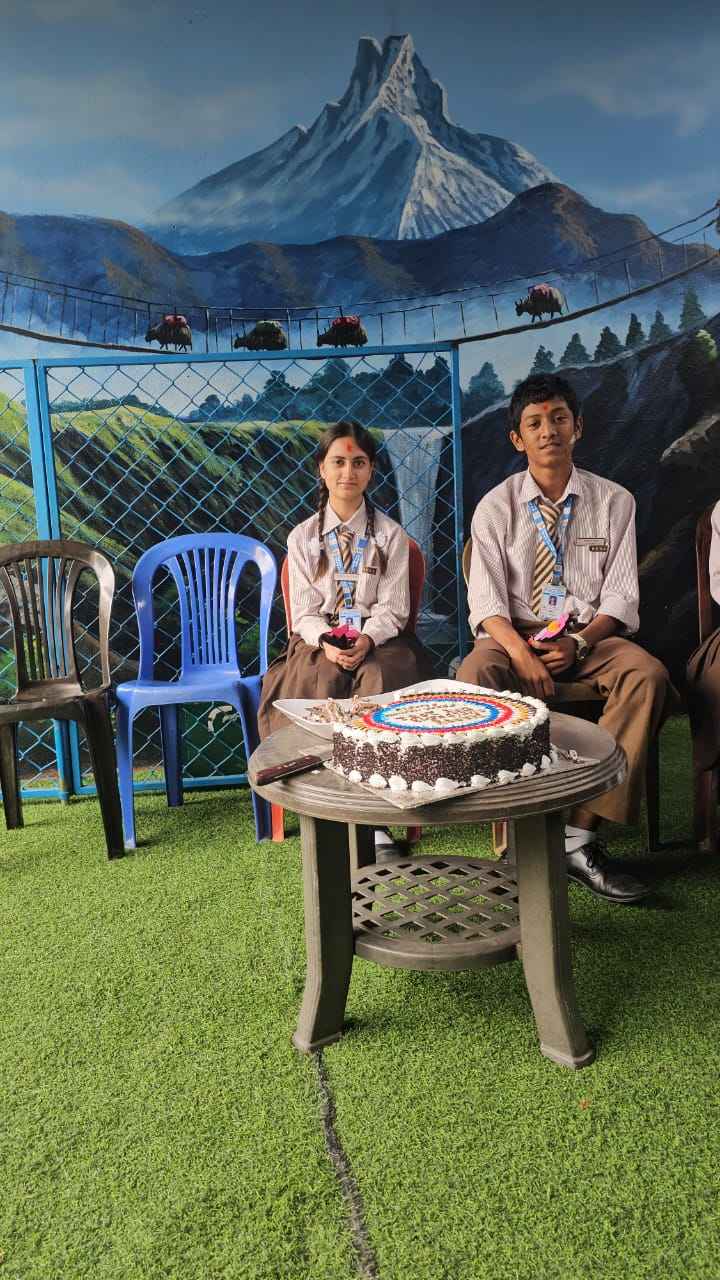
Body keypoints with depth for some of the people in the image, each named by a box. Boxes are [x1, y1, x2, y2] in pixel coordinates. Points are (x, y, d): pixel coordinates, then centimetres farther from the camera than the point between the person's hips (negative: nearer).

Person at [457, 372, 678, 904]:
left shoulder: (614, 501, 6)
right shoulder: (495, 507, 4)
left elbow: (620, 596, 2)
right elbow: (486, 600, -4)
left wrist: (578, 643, -18)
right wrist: (521, 652, -23)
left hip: (591, 636, 1)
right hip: (516, 635, -1)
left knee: (647, 674, -31)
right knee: (475, 675, -34)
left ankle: (580, 835, -28)